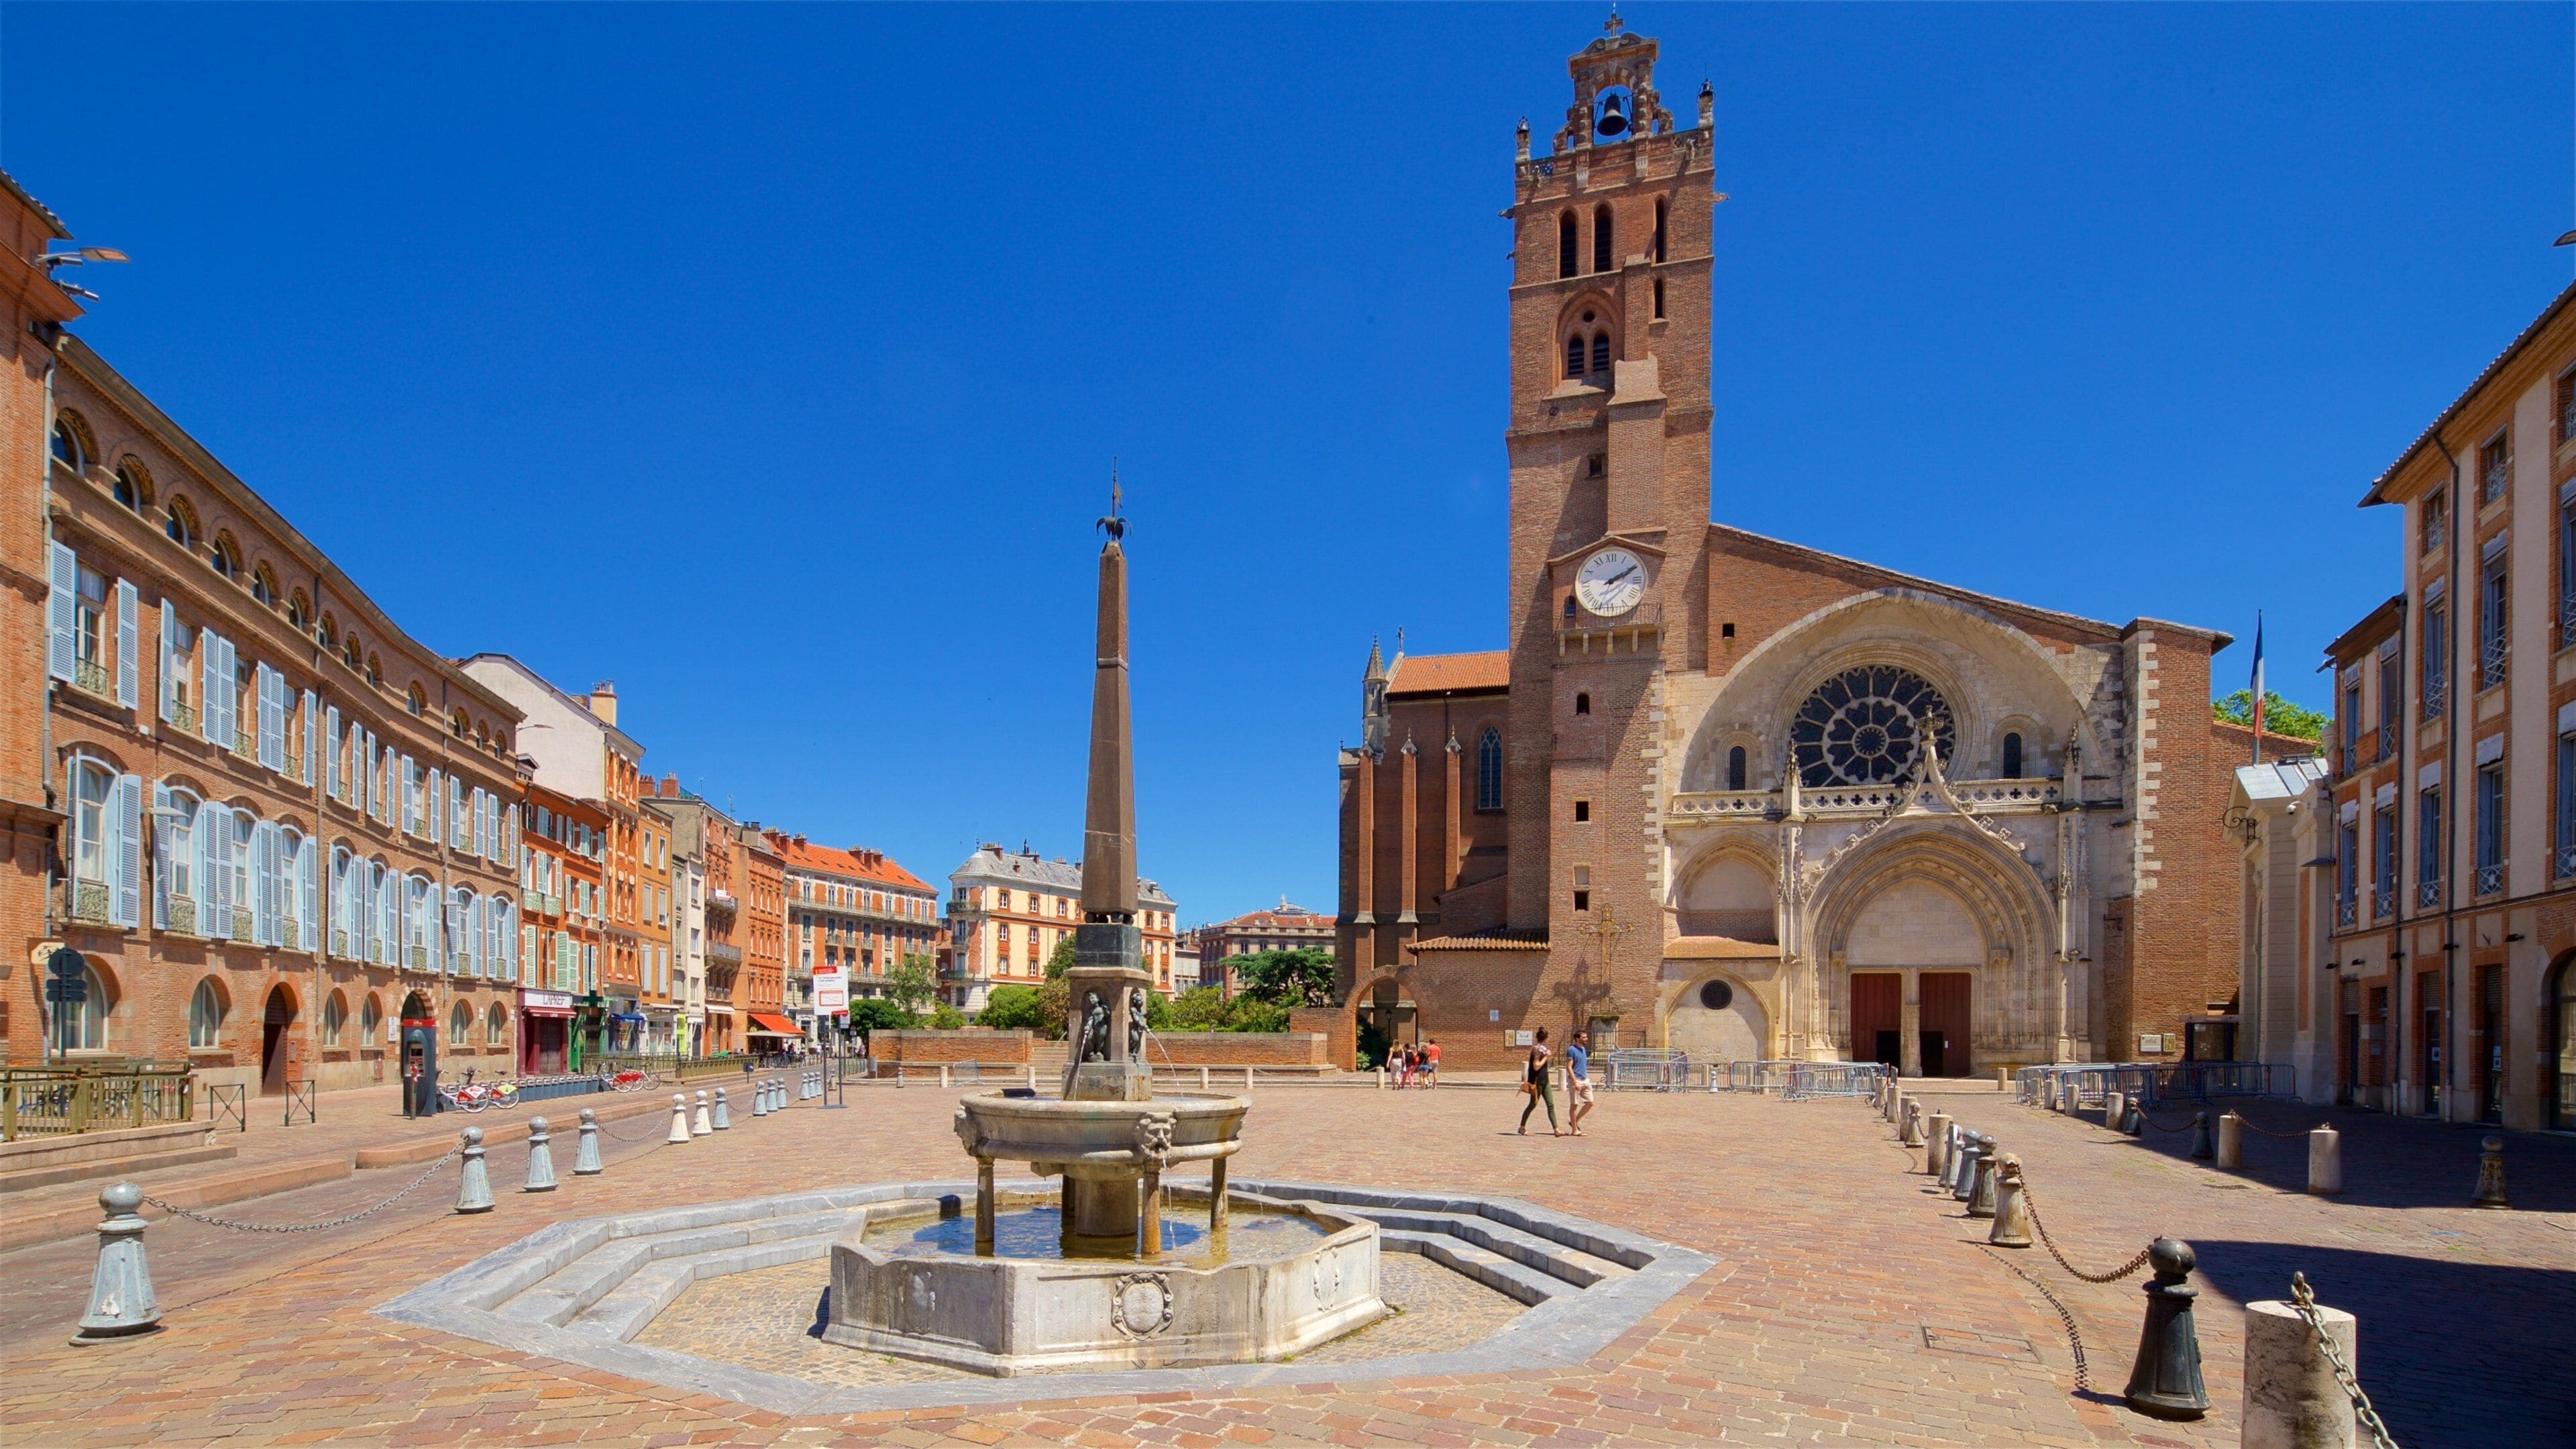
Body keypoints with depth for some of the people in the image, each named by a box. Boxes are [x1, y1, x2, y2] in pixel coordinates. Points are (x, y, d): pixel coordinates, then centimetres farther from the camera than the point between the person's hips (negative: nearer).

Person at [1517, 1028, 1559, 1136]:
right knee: (1533, 1105, 2)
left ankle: (1556, 1130, -1)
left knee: (1551, 1105, 2)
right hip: (1537, 1081, -9)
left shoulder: (1542, 1049, 12)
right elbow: (1536, 1066, -23)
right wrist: (1546, 1056, -17)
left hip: (1544, 1081, 9)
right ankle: (1522, 1127, 15)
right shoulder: (1537, 1050, -16)